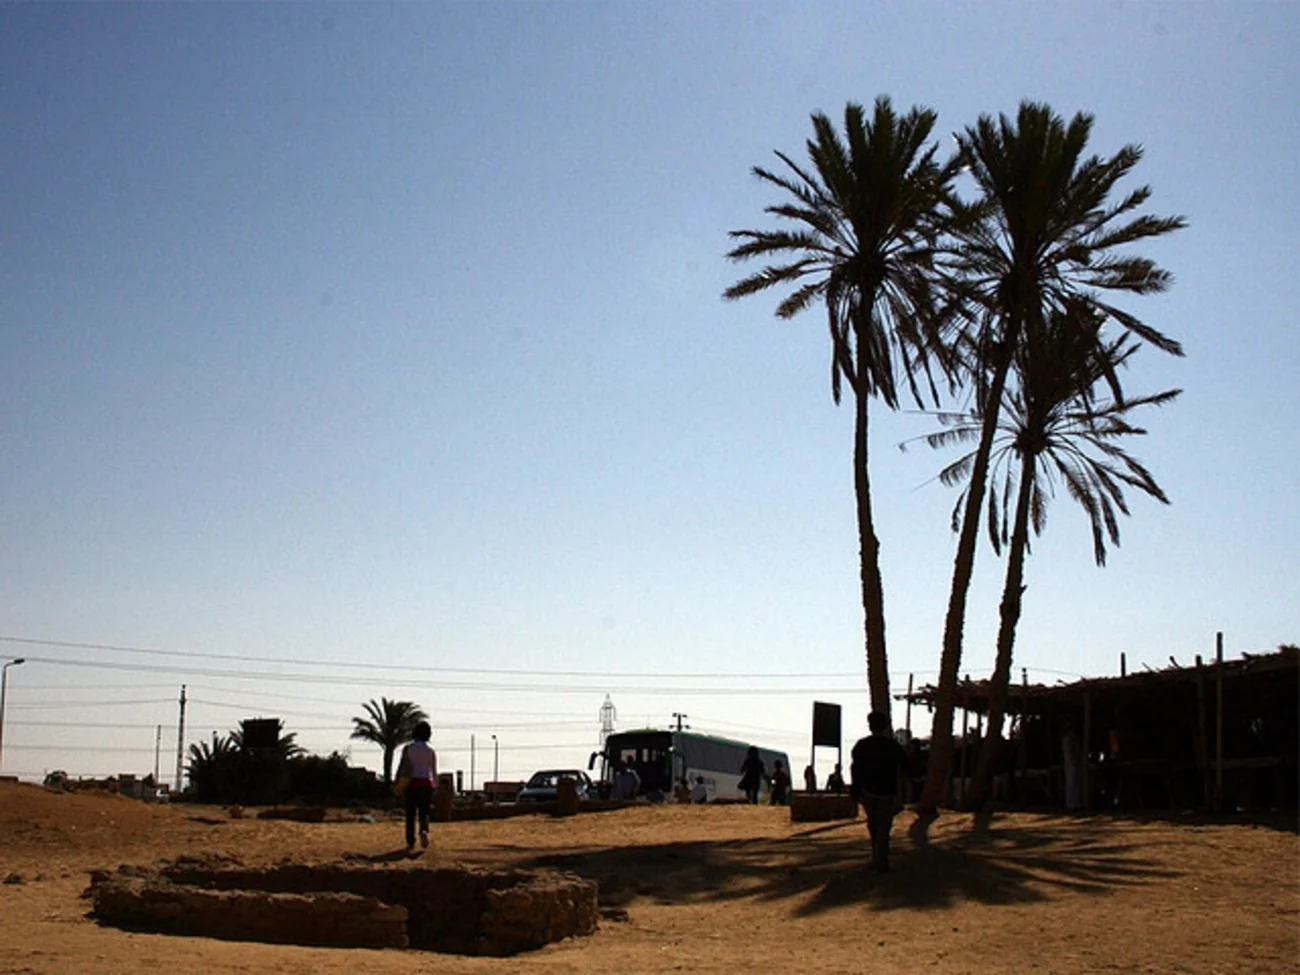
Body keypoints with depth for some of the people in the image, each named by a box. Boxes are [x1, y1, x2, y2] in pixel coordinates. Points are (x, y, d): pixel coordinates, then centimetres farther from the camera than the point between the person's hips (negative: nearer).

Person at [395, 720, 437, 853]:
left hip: (411, 783, 0)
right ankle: (424, 831, -20)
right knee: (424, 812, 10)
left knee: (410, 814, 7)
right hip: (426, 783, 0)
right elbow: (434, 771, 5)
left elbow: (401, 767, -5)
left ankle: (410, 842, 5)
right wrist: (435, 785, 16)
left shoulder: (408, 748, 0)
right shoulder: (431, 750, 3)